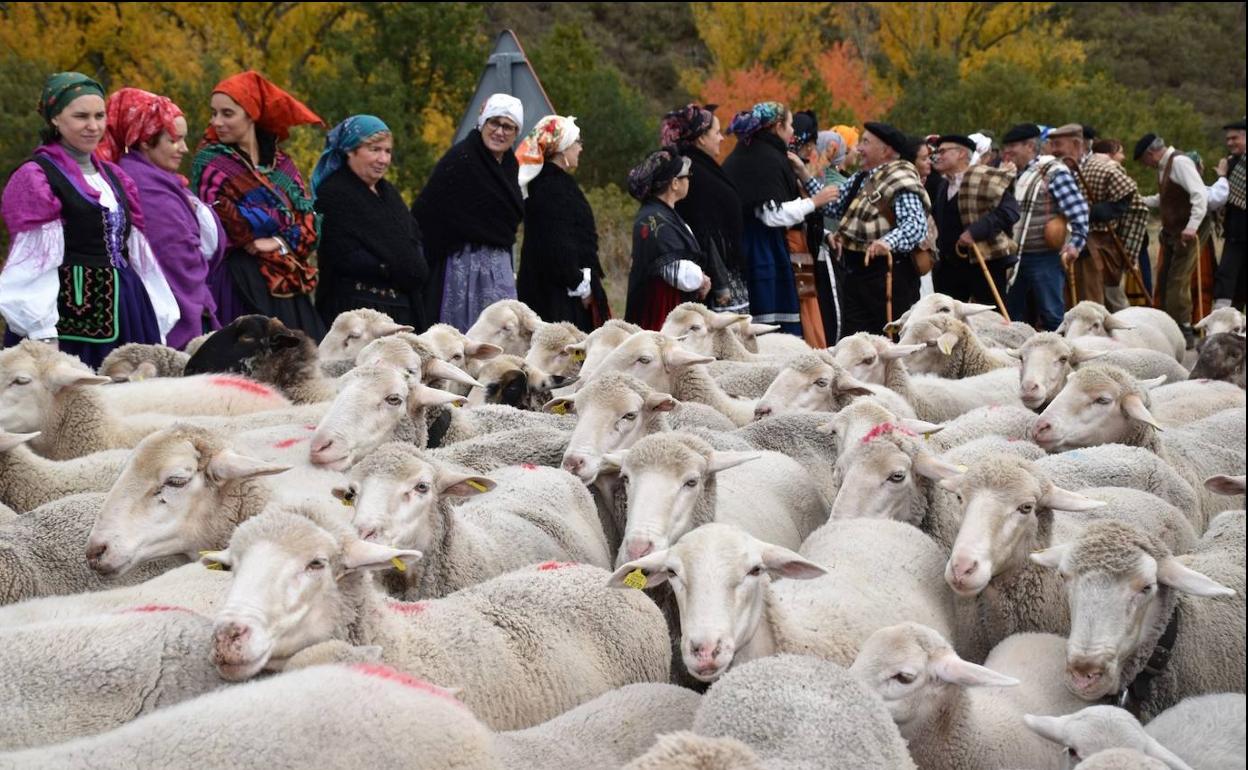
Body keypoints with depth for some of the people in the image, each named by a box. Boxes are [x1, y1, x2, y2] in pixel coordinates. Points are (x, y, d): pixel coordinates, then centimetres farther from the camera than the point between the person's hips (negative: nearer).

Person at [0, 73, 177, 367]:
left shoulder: (113, 176, 18)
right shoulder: (34, 179, -3)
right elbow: (33, 259, -10)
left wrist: (157, 326, 14)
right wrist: (44, 336, -17)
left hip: (126, 314, 7)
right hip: (70, 314, -7)